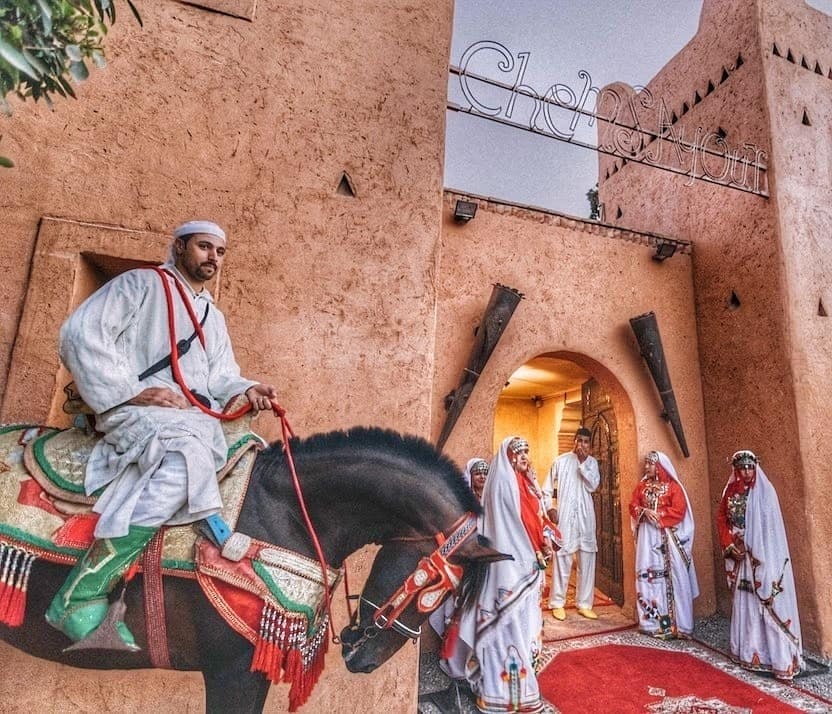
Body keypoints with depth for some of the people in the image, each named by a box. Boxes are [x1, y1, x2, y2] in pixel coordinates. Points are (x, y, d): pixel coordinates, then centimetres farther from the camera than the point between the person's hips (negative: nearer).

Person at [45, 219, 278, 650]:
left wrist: (245, 389, 0)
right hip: (137, 408, -6)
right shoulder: (142, 284, 9)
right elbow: (81, 333, -4)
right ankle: (80, 597, -29)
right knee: (187, 456, -35)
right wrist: (131, 391, -12)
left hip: (196, 417, 6)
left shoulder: (214, 317, 29)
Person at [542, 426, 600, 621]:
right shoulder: (561, 460, 1)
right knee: (562, 556, -1)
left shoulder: (592, 462, 8)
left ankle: (584, 603, 20)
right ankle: (557, 603, 10)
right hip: (564, 515, -3)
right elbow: (547, 488, 3)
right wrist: (550, 507, -8)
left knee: (587, 558, 7)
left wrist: (583, 463, -12)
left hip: (586, 516, 3)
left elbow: (593, 485, -7)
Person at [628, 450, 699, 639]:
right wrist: (644, 511, -11)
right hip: (647, 536, 4)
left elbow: (679, 511, -9)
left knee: (672, 577, -3)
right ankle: (651, 622, 12)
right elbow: (633, 506, 8)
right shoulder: (641, 486, 11)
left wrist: (657, 514, -14)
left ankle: (676, 624, 6)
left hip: (668, 536, -4)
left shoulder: (673, 486, -2)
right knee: (647, 576, 3)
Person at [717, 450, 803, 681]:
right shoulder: (731, 491, 7)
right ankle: (747, 652, 22)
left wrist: (757, 555, -13)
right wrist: (730, 545, -3)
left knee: (767, 602, -4)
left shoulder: (764, 491, -6)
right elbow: (721, 518, 9)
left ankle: (781, 659, 3)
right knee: (743, 602, 11)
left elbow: (770, 527, -9)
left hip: (763, 556, -5)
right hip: (739, 555, 5)